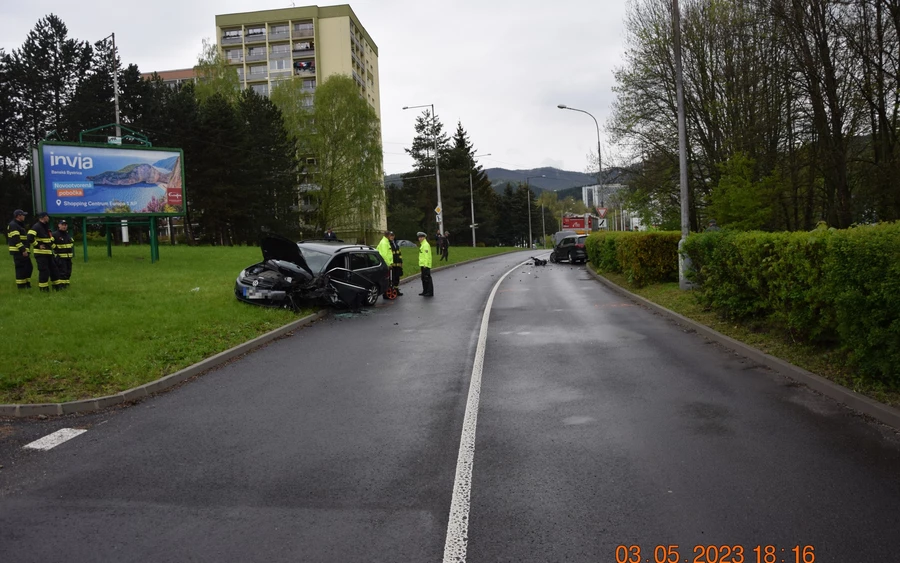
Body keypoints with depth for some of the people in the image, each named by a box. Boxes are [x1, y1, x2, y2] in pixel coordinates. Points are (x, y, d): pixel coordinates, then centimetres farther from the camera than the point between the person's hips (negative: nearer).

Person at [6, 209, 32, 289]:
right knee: (21, 268, -8)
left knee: (29, 267, 13)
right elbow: (16, 239, -20)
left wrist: (26, 249, 24)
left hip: (23, 251, 10)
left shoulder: (20, 225, 21)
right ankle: (21, 286, -4)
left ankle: (27, 284, 19)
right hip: (18, 252, -10)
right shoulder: (13, 225, -11)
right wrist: (23, 250, -23)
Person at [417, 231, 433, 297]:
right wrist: (420, 264, 20)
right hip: (423, 265, 10)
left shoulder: (426, 245, -14)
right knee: (423, 278, 14)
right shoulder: (422, 245, 18)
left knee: (427, 278, -8)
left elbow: (427, 256, -20)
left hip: (426, 265, -10)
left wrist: (425, 264, -23)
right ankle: (425, 291, 21)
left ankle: (430, 293, -5)